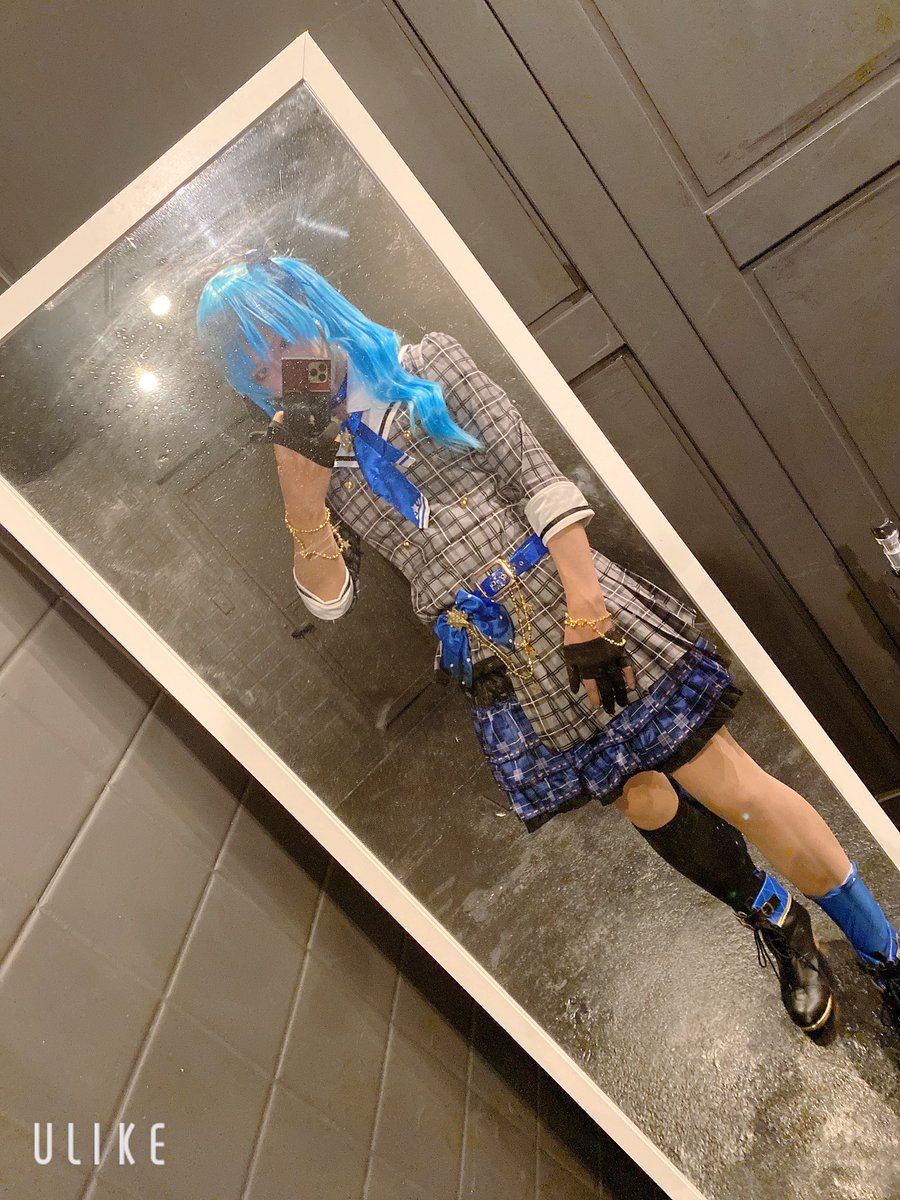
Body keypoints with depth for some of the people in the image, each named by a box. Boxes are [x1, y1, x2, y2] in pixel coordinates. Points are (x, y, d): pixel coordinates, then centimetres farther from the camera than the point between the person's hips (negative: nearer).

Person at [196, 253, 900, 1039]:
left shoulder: (427, 364, 4)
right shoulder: (308, 456, 13)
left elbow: (536, 477, -4)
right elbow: (329, 597, 4)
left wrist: (584, 612, -13)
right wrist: (300, 483, -10)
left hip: (562, 600, -2)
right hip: (497, 666, 2)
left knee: (729, 783, -2)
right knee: (645, 800, 3)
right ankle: (776, 923, 32)